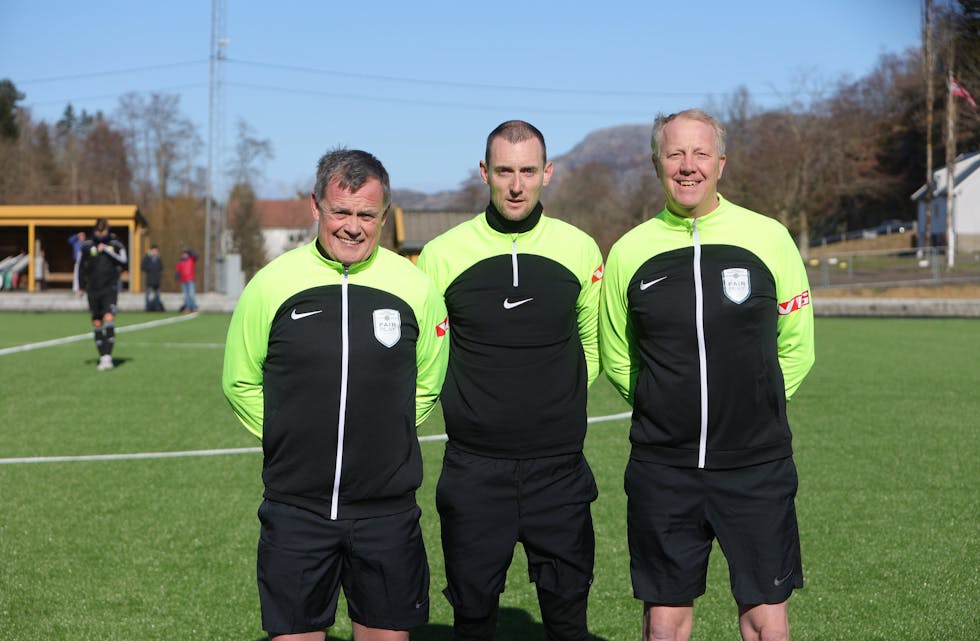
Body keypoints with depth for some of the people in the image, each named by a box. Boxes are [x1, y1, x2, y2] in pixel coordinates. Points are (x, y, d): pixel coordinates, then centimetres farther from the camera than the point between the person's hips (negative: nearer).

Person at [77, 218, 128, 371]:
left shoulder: (116, 245, 4)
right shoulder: (86, 246, 6)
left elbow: (124, 262, -10)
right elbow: (80, 266, 16)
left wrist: (106, 250, -15)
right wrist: (81, 286, 14)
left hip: (109, 289, -2)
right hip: (93, 289, 2)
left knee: (109, 318, -17)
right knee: (97, 323, 3)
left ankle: (107, 356, -19)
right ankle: (102, 357, 11)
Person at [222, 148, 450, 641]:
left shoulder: (414, 287, -1)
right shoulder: (273, 284, -4)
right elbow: (241, 381, 8)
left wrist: (386, 440, 10)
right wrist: (287, 440, 4)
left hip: (388, 510, 1)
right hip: (295, 509, -1)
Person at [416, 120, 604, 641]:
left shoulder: (580, 250, 2)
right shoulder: (443, 253, -2)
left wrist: (562, 403, 8)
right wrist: (467, 404, 5)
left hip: (559, 466, 1)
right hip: (473, 469, -1)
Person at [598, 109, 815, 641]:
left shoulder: (768, 238, -1)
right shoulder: (629, 252, 1)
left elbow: (795, 347, 11)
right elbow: (616, 358, 15)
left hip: (758, 464, -1)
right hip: (661, 471, 1)